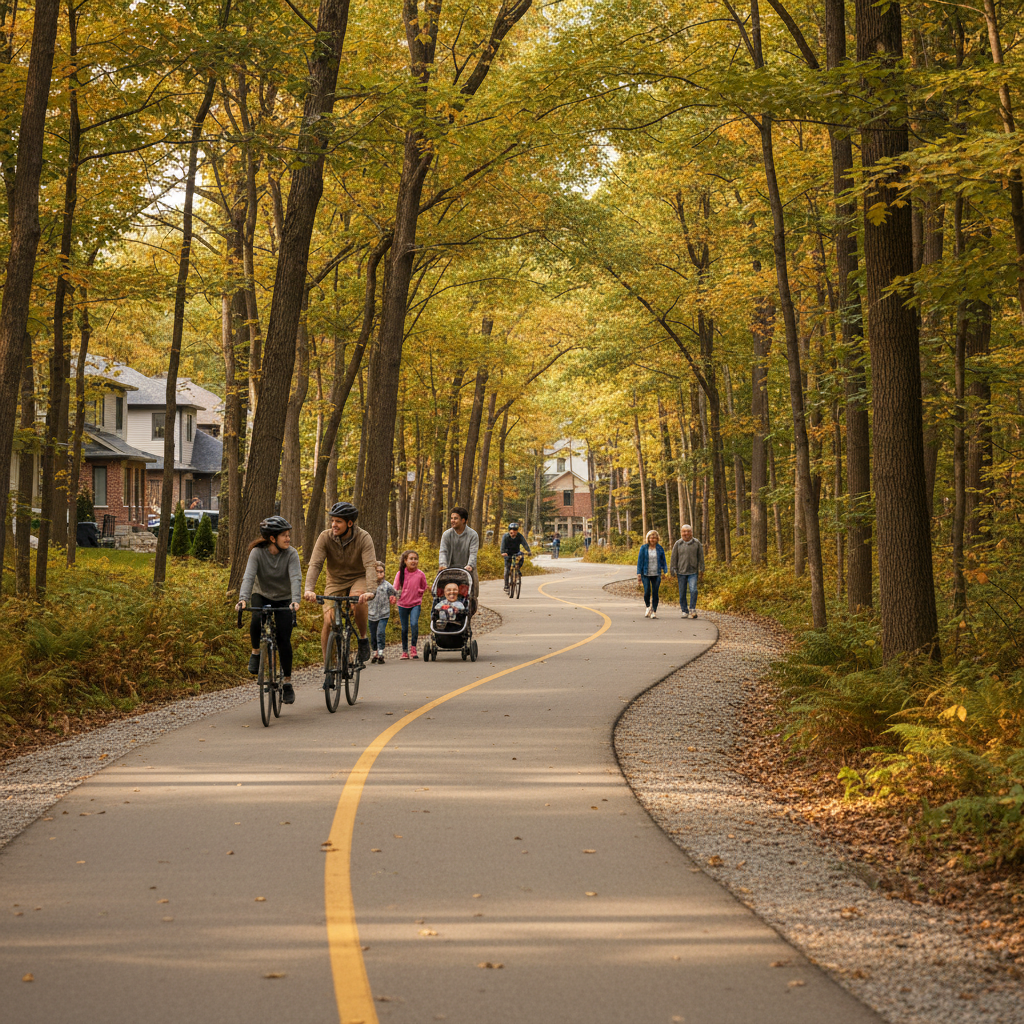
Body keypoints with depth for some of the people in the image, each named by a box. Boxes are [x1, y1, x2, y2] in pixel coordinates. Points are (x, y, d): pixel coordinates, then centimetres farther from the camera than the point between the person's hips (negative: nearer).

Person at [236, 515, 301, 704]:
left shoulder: (291, 554, -17)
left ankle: (287, 683, 6)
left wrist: (295, 600, -46)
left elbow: (295, 578, -28)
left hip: (283, 599, 0)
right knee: (256, 621, -33)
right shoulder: (257, 553, -17)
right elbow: (248, 576, -27)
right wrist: (243, 599, -45)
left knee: (284, 640, -9)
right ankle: (256, 652, -3)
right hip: (261, 596, 0)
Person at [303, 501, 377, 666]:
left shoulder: (363, 538, -20)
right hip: (335, 581, 2)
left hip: (358, 579, -2)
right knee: (328, 621, -14)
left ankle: (363, 638, -13)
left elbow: (370, 565, -31)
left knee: (359, 599, -36)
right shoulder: (325, 537, -16)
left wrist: (370, 590, -48)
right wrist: (309, 589, -40)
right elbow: (315, 564, -24)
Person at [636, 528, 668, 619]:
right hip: (646, 574, -1)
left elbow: (663, 561, 10)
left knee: (655, 593, -2)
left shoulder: (660, 548, 5)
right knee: (647, 592, -9)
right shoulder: (643, 548, 2)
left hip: (656, 574, 1)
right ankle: (648, 607, 19)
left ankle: (654, 611, 8)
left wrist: (665, 572, -1)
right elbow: (640, 561, 2)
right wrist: (639, 573, -4)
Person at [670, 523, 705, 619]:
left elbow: (701, 557, 8)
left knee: (693, 590, -17)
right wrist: (674, 571, 1)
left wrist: (701, 570, 5)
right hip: (681, 572, 1)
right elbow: (674, 558, 6)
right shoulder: (678, 544, 4)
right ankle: (684, 611, 13)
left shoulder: (697, 543, 4)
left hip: (693, 572, -1)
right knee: (682, 593, 4)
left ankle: (692, 609, -11)